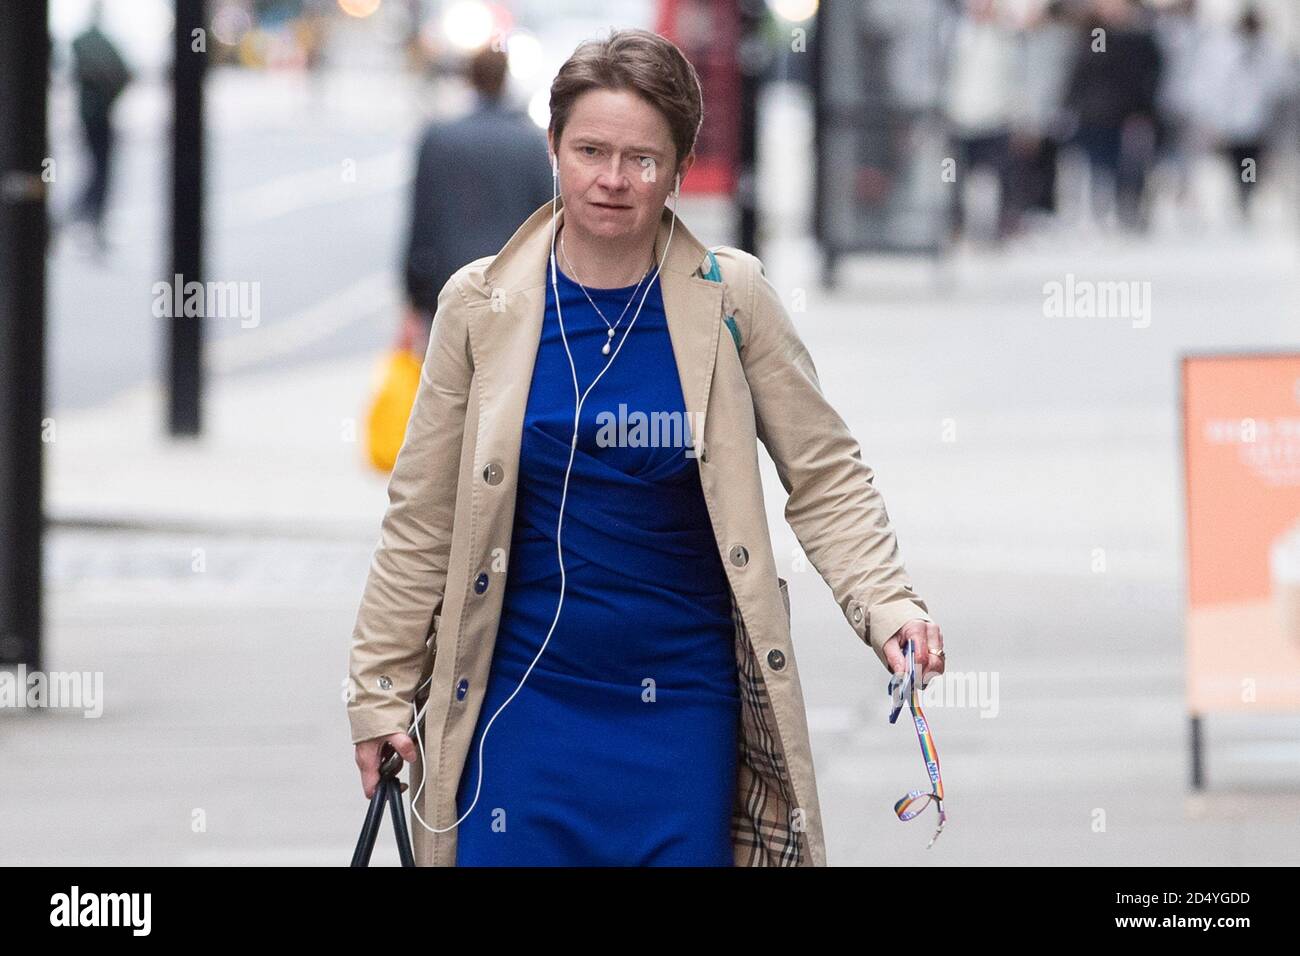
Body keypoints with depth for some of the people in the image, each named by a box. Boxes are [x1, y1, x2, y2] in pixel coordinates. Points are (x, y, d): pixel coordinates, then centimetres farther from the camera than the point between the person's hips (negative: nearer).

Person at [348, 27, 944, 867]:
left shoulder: (730, 299, -3)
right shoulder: (482, 306, -1)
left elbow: (825, 476, 0)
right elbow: (423, 518, 5)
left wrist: (886, 605, -16)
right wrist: (382, 687, 6)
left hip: (684, 713, 0)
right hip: (524, 706, 0)